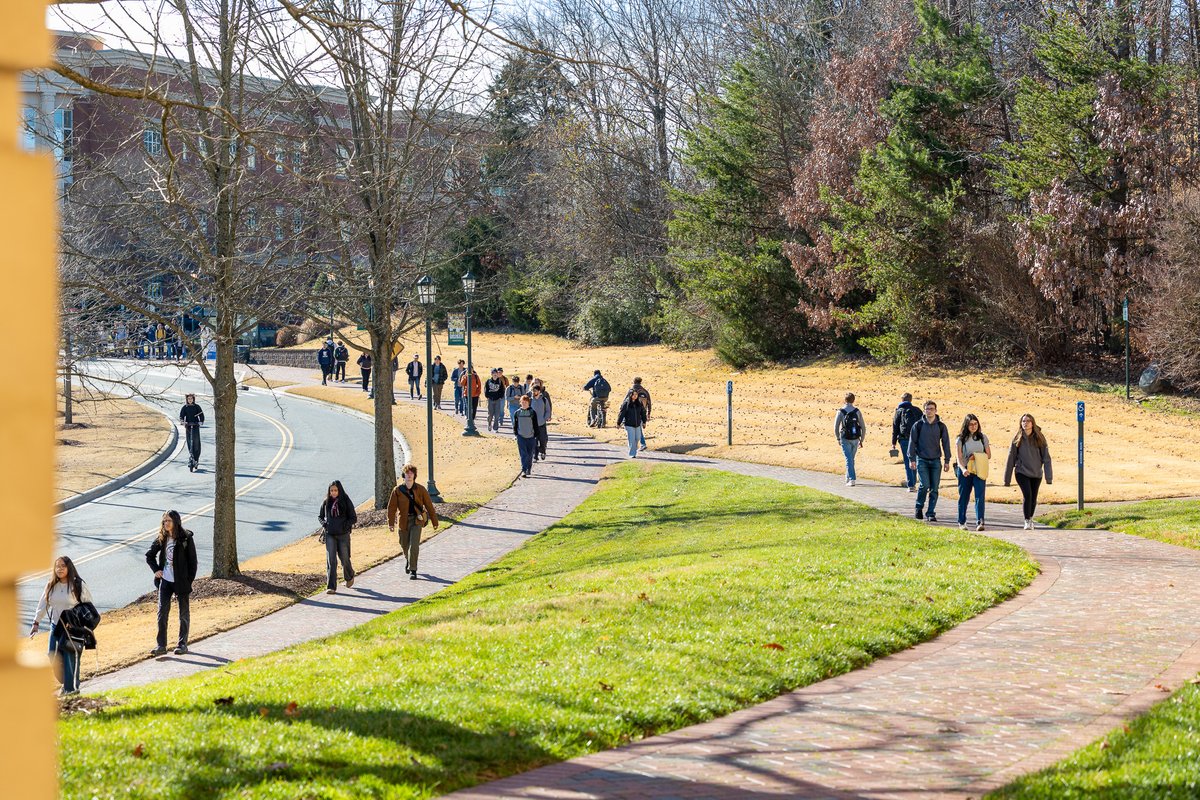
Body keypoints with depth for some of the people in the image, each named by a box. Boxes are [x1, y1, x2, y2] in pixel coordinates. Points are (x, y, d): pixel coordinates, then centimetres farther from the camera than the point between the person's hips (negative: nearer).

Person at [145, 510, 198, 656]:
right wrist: (156, 570, 2)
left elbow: (192, 562, -8)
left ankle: (182, 644, 18)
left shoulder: (186, 539, -9)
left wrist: (189, 581, -12)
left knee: (184, 613, 8)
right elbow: (149, 556, 17)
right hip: (165, 581, 4)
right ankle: (161, 645, 1)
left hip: (181, 582, -4)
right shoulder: (161, 539, 3)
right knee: (162, 612, -1)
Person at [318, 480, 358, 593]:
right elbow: (320, 516, 16)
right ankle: (331, 587, -8)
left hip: (343, 535, -1)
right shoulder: (326, 503, 4)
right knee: (331, 560, -7)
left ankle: (349, 577, 38)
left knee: (344, 558, 8)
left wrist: (345, 525, -15)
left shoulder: (346, 502, -3)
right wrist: (323, 523, -4)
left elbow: (354, 518, -1)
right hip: (330, 535, 1)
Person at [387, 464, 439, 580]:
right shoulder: (398, 490, -3)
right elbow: (391, 507, -3)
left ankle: (413, 570, -8)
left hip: (417, 520, -2)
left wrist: (435, 522, 6)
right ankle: (408, 560, 48)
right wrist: (391, 523, -12)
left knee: (414, 546, -15)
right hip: (404, 521, 2)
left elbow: (429, 505, 3)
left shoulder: (420, 489, -3)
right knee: (404, 545, 15)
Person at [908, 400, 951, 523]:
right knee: (924, 485, -14)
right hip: (922, 460, -2)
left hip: (935, 461, 2)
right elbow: (912, 442, 3)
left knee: (934, 488, 0)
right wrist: (912, 459, -3)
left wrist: (947, 461, 4)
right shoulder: (918, 425, 1)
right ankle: (919, 507, 8)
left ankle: (931, 513, 7)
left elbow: (945, 443, 8)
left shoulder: (941, 426, 5)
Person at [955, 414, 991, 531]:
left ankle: (979, 522, -18)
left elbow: (988, 455, 12)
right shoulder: (960, 439, 2)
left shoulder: (983, 437, 8)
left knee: (980, 496, -12)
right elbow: (958, 457, -6)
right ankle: (962, 522, 20)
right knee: (964, 496, 7)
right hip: (964, 471, 0)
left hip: (979, 471, 0)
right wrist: (963, 469, -24)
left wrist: (977, 457, -6)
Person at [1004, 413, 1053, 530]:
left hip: (1036, 473, 2)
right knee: (1027, 495, -17)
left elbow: (1046, 458, -2)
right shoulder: (1017, 439, -1)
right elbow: (1011, 458, 2)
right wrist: (1007, 479, 2)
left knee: (1033, 498, 8)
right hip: (1022, 472, -2)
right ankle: (1027, 521, -5)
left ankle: (1030, 519, 31)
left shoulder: (1039, 438, -1)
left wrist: (1049, 476, -9)